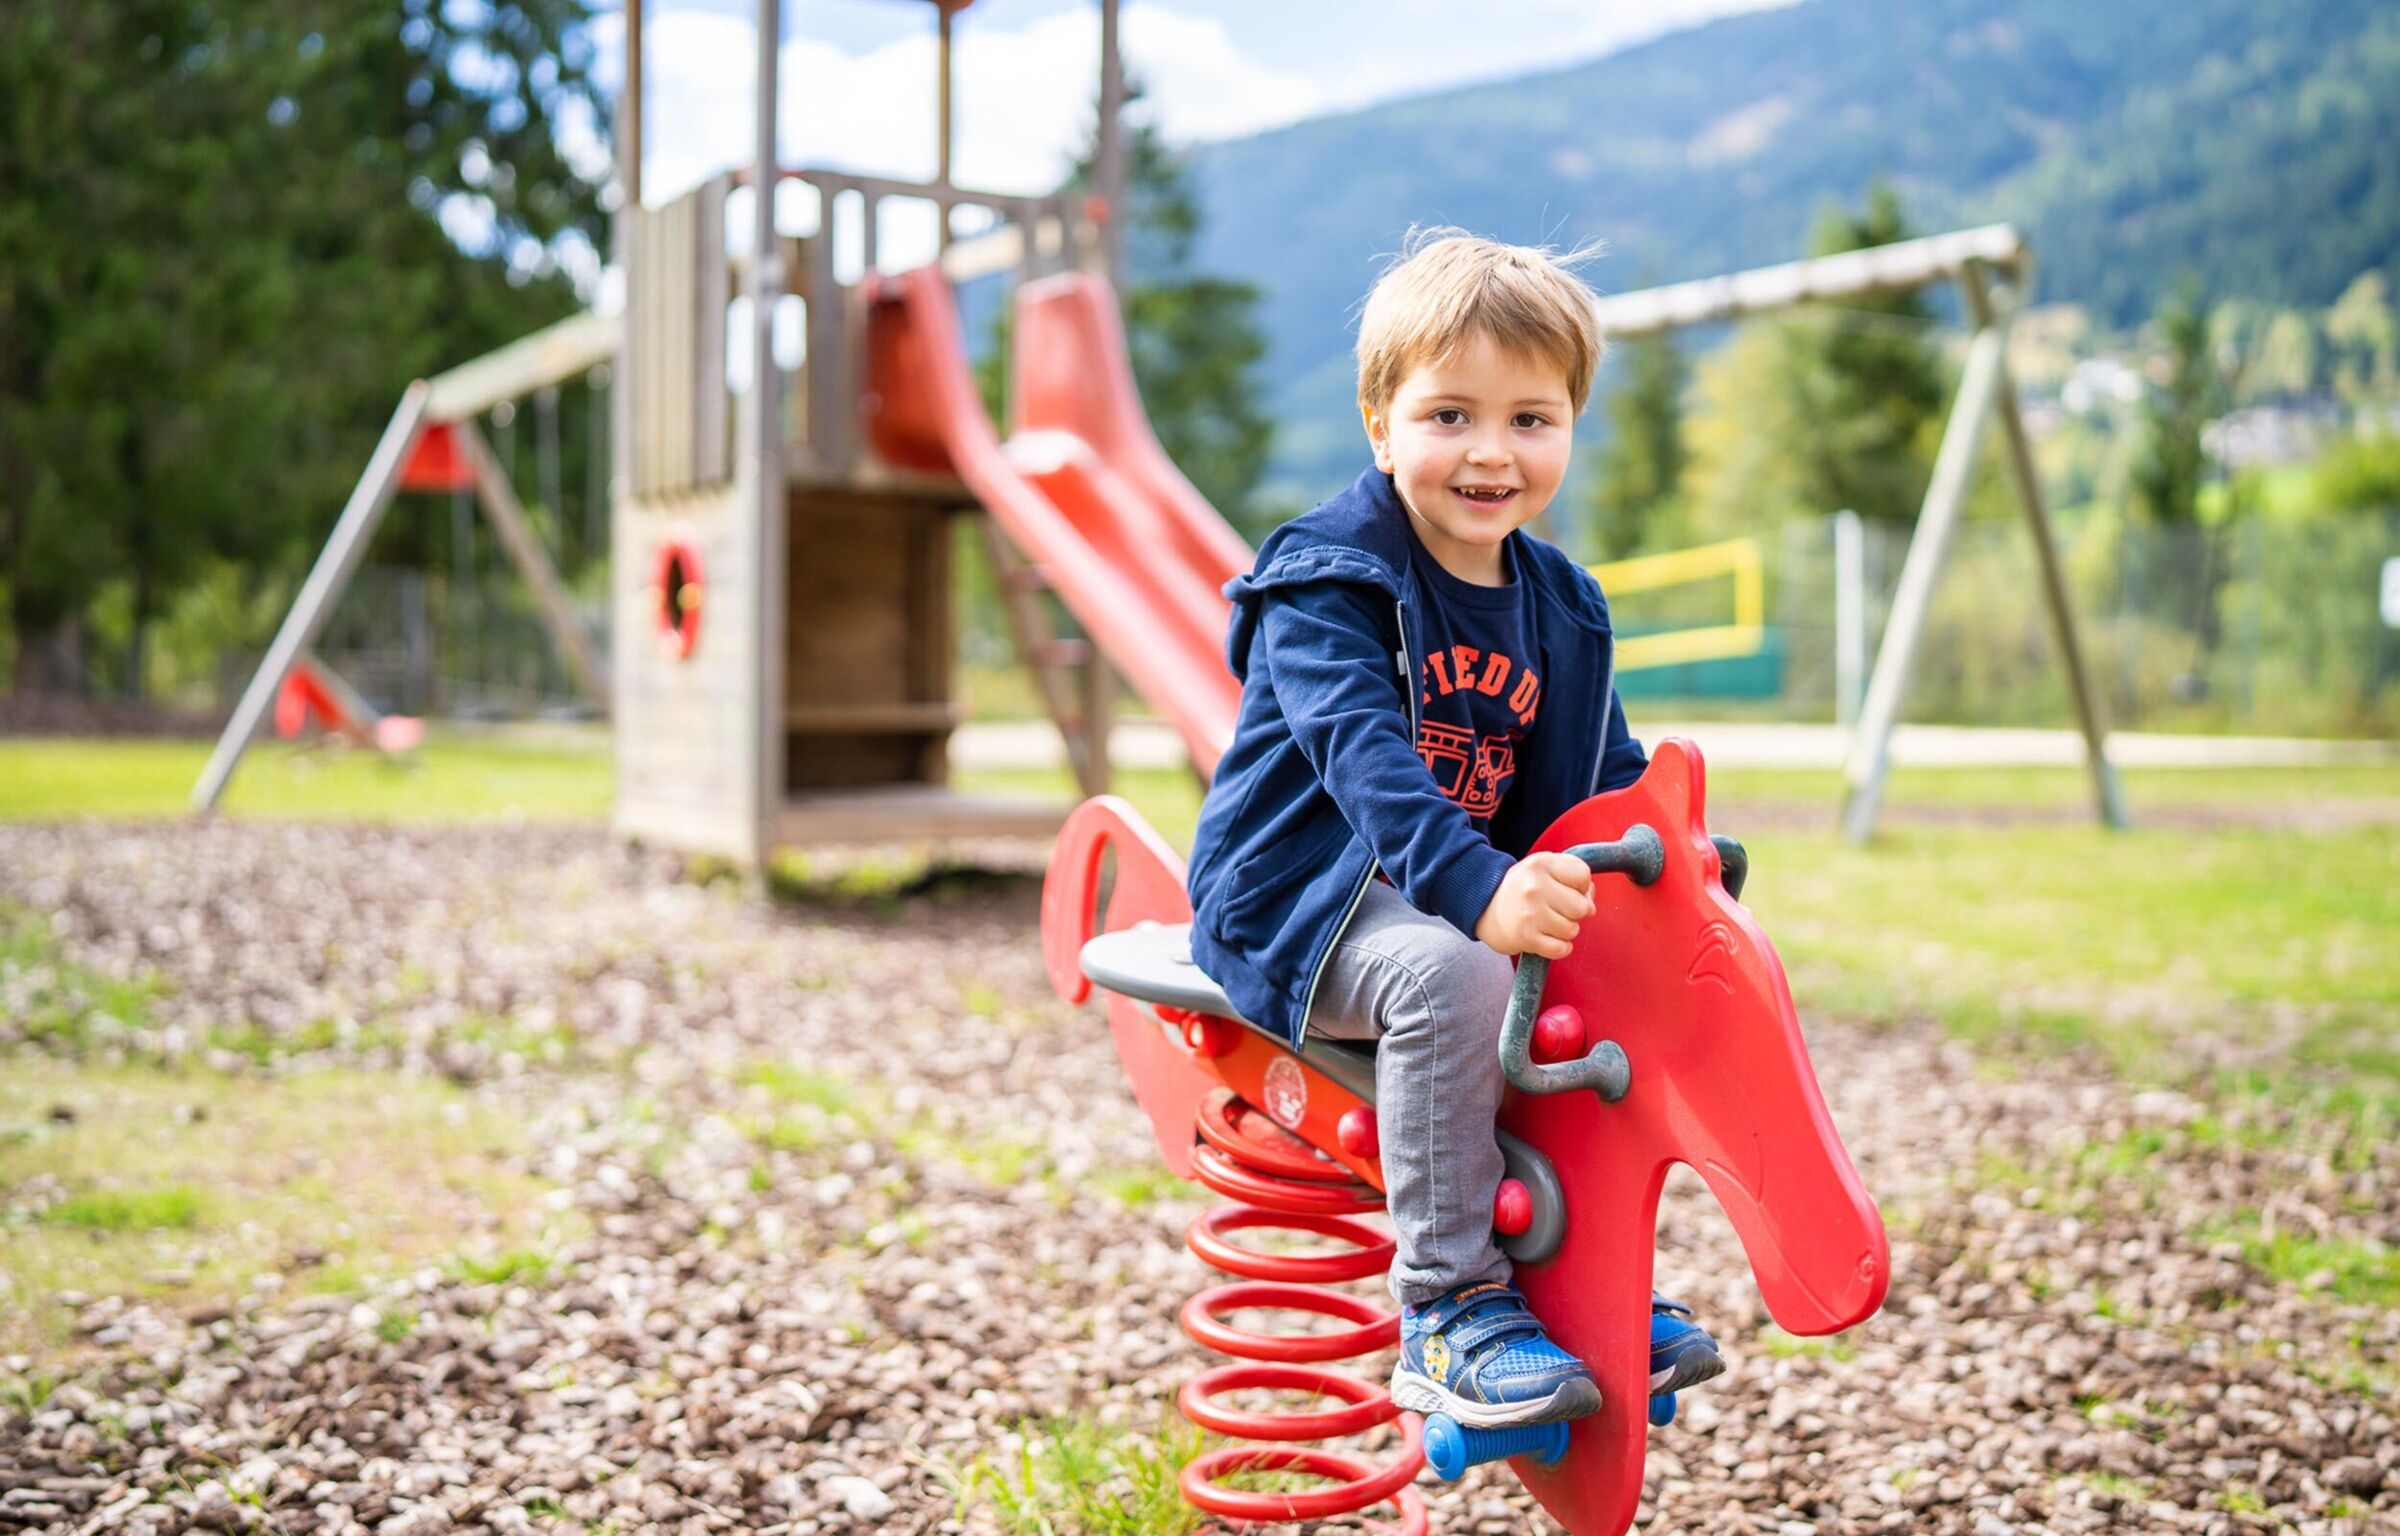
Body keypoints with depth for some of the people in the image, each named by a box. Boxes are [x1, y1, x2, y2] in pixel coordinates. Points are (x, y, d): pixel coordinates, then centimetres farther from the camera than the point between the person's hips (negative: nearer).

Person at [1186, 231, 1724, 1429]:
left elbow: (1604, 777, 16)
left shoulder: (1559, 606, 10)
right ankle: (1450, 1312, -24)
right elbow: (1364, 754, -29)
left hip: (1484, 887, 7)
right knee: (1451, 974, -34)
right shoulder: (1328, 579, -14)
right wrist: (1477, 884, -43)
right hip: (1302, 898, -7)